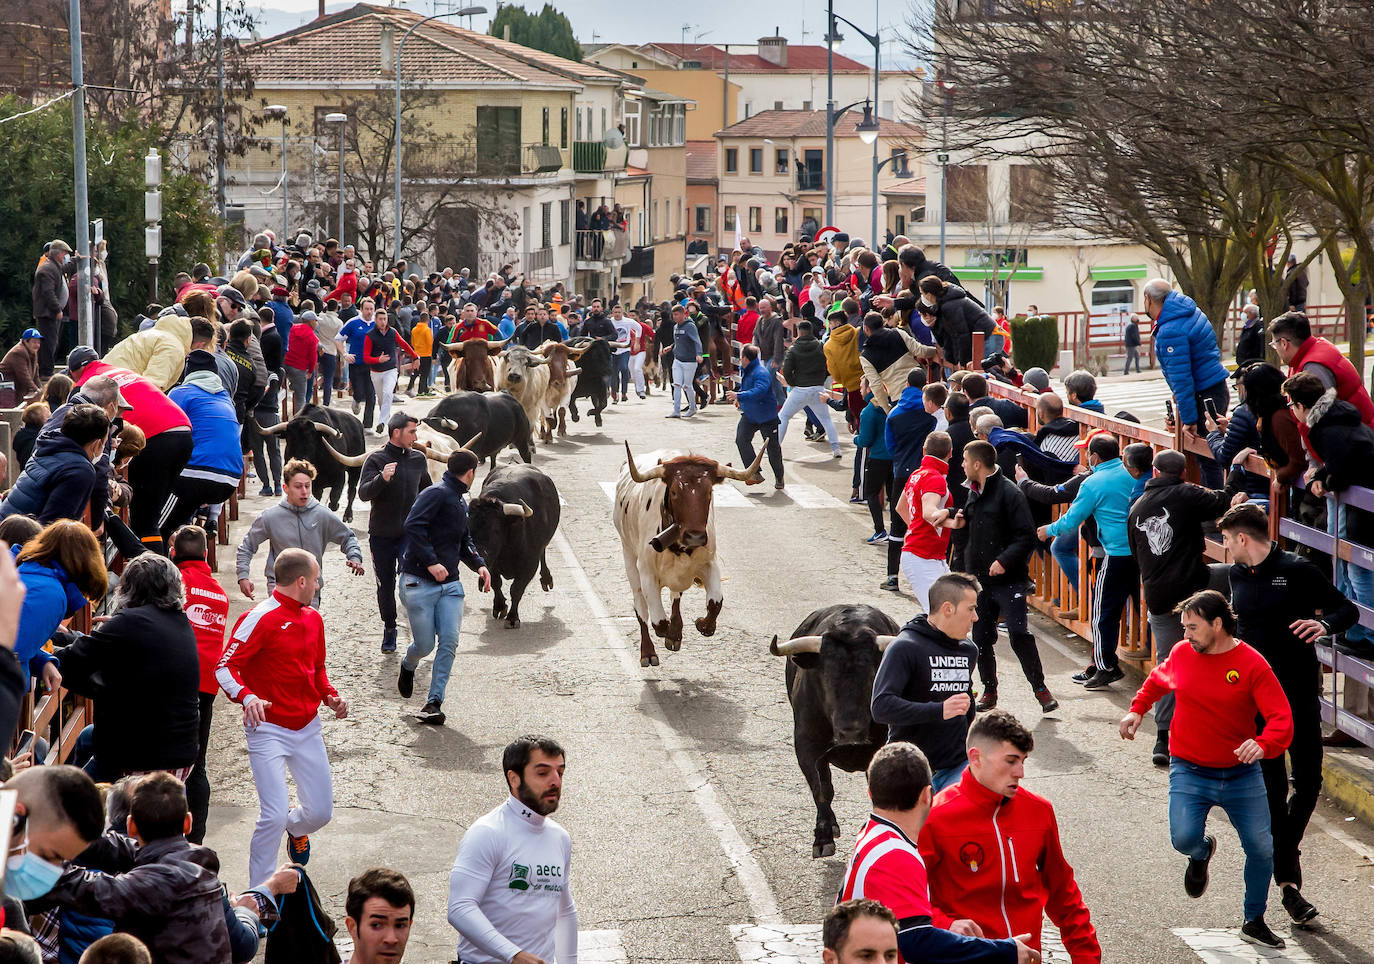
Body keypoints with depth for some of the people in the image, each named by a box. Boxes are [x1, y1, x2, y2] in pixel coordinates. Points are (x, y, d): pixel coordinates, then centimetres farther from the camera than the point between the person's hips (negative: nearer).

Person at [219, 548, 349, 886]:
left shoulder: (313, 619, 12)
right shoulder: (260, 618, -13)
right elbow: (225, 667, -15)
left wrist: (330, 695, 6)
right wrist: (246, 697, -33)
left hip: (308, 728, 7)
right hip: (269, 729, -7)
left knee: (321, 812, 8)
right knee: (274, 816, -14)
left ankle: (295, 828, 45)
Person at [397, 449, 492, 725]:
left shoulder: (461, 503, 19)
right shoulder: (436, 494, -10)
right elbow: (413, 526, -23)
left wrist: (479, 565, 11)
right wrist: (431, 562, -27)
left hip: (450, 585, 7)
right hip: (420, 584, -7)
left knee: (449, 642, -8)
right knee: (425, 645, -2)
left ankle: (434, 702, -3)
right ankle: (408, 666, 34)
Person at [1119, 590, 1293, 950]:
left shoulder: (1252, 664, -12)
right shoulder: (1181, 654, 0)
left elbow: (1282, 718, -18)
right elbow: (1157, 680, 24)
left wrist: (1263, 745, -37)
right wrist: (1137, 709, 10)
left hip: (1242, 775, -1)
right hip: (1190, 772, 1)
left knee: (1261, 849, -2)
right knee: (1184, 838, -20)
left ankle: (1254, 922, 22)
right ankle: (1202, 853, 19)